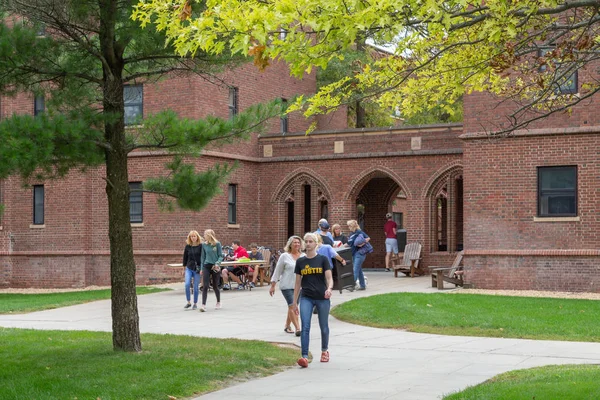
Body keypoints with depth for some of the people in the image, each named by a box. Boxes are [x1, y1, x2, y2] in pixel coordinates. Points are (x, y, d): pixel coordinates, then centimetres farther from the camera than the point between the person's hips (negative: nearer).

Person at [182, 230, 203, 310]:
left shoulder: (201, 246, -4)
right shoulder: (187, 246, 5)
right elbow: (185, 257, 13)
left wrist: (202, 269, -10)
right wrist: (184, 268, 15)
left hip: (197, 268, -2)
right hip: (189, 268, 2)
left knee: (195, 287, 2)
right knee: (187, 284, -13)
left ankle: (195, 303, 16)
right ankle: (188, 302, 2)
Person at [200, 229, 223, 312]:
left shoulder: (217, 244, -6)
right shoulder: (204, 245, 4)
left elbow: (221, 256, -3)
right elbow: (203, 257, 12)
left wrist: (217, 263, -21)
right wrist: (202, 268, 11)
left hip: (215, 267, -2)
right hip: (206, 267, 2)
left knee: (215, 286, 9)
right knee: (205, 286, -10)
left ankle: (218, 303, 31)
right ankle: (203, 305, -14)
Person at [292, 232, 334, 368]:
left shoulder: (323, 259, -1)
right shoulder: (300, 261, 6)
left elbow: (329, 278, -6)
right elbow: (298, 283, 10)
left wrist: (329, 288, -29)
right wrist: (294, 302, 10)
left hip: (322, 298, -1)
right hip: (306, 298, 1)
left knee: (324, 326, 12)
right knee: (305, 326, -14)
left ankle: (324, 351, 37)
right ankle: (305, 357, -19)